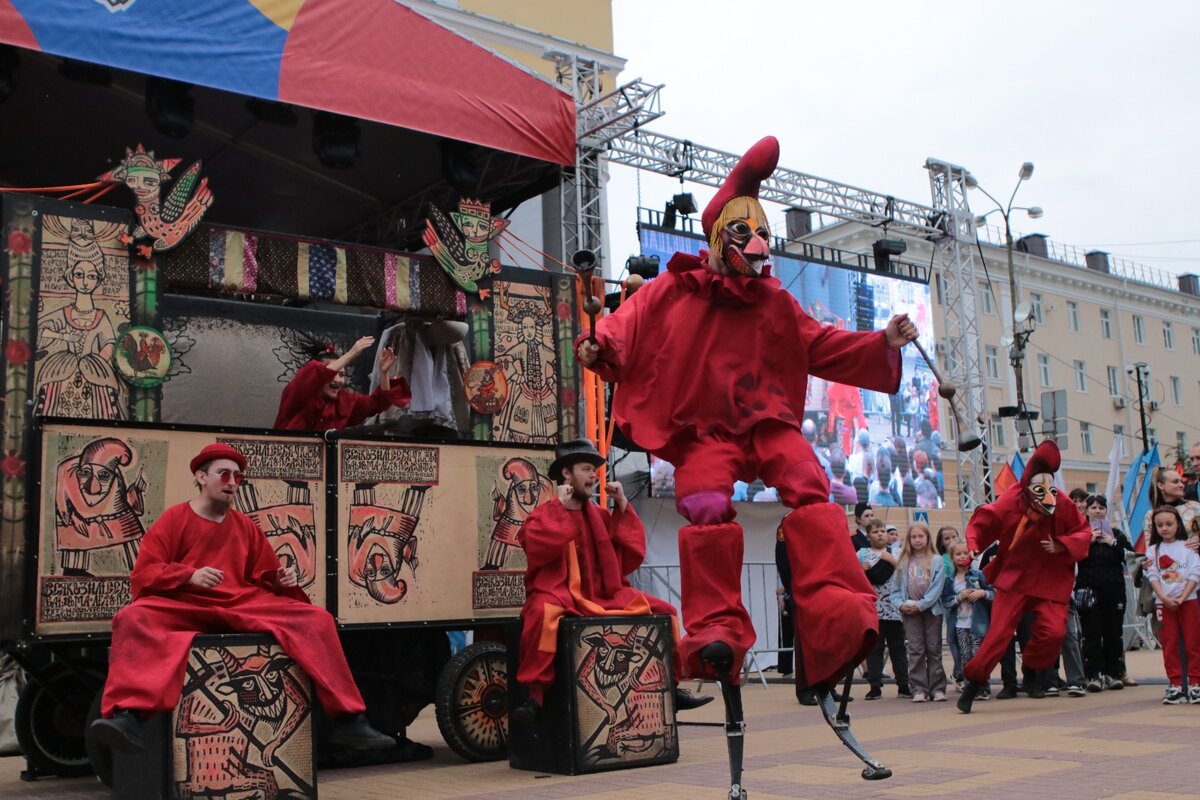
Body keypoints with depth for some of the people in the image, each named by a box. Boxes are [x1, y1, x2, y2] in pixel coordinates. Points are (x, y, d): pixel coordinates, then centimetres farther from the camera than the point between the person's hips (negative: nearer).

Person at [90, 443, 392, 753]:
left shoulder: (246, 527, 18)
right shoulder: (173, 519, 7)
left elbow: (265, 578, 23)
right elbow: (143, 576, -2)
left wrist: (280, 580, -2)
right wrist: (190, 576, -19)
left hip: (245, 606, 3)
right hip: (184, 606, -3)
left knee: (315, 619, -16)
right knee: (134, 617, -35)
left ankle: (347, 720, -17)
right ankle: (128, 717, -48)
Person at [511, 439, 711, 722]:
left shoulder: (601, 515, 16)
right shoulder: (544, 513, 1)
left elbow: (633, 554, 7)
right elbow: (538, 545, -21)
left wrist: (622, 506, 3)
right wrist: (561, 507, -13)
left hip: (605, 597, 6)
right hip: (562, 596, -6)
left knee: (664, 611, 1)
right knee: (544, 613, -40)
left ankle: (670, 687, 10)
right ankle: (535, 696, -34)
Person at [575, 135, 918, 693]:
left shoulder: (775, 303, 19)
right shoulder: (671, 292, 8)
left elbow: (824, 347, 19)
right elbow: (626, 328, 0)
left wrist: (881, 344, 7)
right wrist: (599, 348, -23)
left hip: (768, 421, 3)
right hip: (703, 429, -2)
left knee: (809, 489, -25)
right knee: (706, 507, -28)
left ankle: (837, 612, -32)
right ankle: (716, 629, -21)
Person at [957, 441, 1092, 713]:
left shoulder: (1063, 506, -7)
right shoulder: (1010, 503, -14)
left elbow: (1084, 533, 3)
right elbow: (983, 521, -6)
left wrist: (1062, 545, -16)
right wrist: (973, 542, -26)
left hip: (1051, 581, 2)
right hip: (1014, 578, -2)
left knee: (1054, 631, -14)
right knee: (999, 633, -8)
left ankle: (1030, 669, 15)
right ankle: (974, 682, 5)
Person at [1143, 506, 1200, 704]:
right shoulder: (1153, 550, 9)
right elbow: (1153, 577, 1)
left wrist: (1182, 598, -13)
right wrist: (1165, 599, -13)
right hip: (1164, 603, 1)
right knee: (1169, 645, 0)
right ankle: (1176, 685, 3)